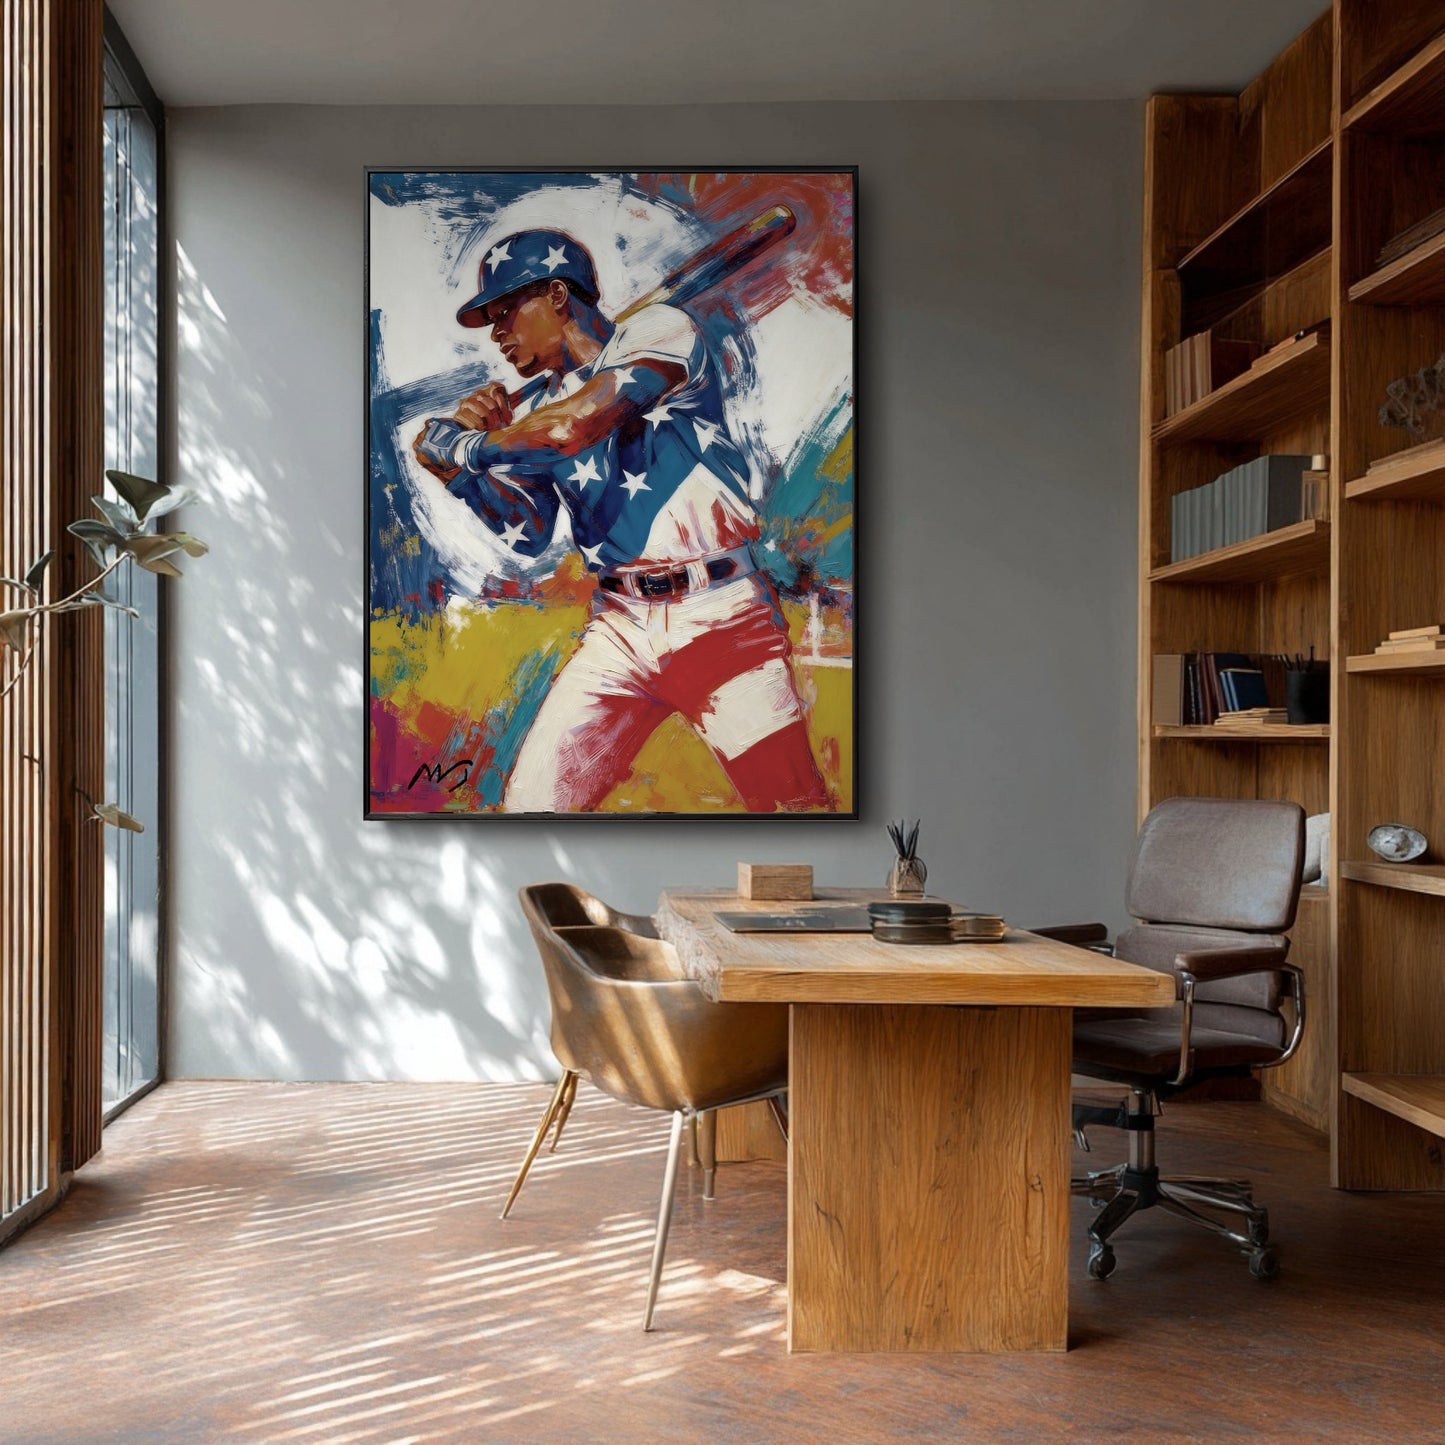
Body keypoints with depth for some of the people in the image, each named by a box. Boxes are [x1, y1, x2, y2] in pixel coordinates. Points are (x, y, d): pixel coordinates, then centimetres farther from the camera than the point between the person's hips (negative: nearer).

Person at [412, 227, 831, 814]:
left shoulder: (658, 330, -3)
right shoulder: (531, 408, 16)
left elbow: (575, 426, -18)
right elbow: (529, 535, 15)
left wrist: (464, 445, -5)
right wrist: (463, 472, 0)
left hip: (722, 619, -5)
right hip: (619, 629, 5)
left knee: (791, 802, -12)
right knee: (530, 805, -4)